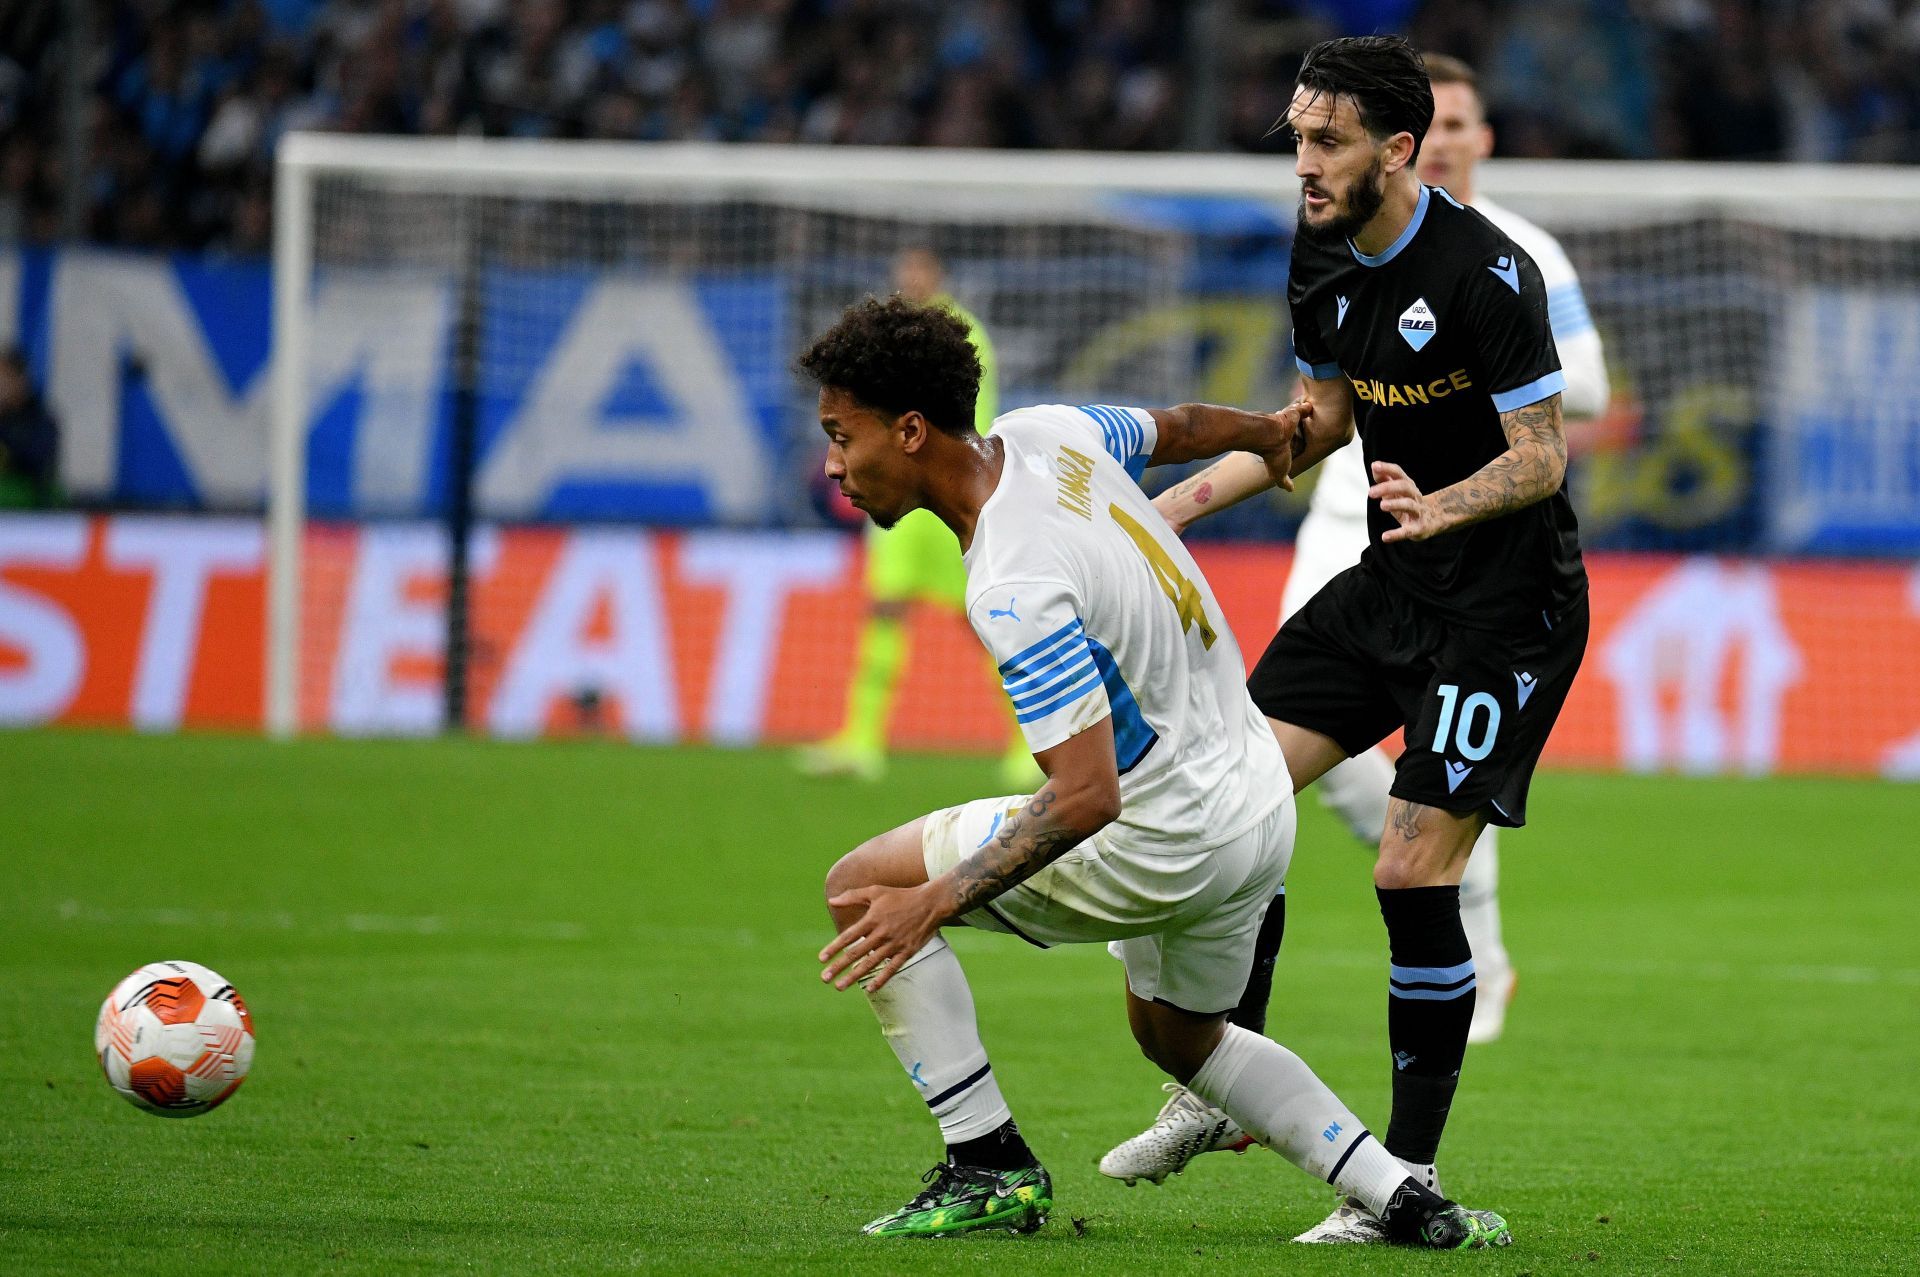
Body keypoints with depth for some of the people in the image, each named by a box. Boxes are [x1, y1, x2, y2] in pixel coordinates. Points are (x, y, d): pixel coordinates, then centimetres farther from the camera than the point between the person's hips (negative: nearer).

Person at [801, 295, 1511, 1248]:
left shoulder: (1012, 589, -28)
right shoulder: (1045, 434, -3)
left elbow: (1085, 798, -31)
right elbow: (1178, 428, 19)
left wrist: (935, 902, -32)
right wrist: (1270, 431, 41)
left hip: (1169, 841, -10)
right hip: (1258, 804, 10)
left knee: (865, 887, -3)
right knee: (1179, 1035, 33)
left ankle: (989, 1169, 2)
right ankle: (1407, 1202, 22)